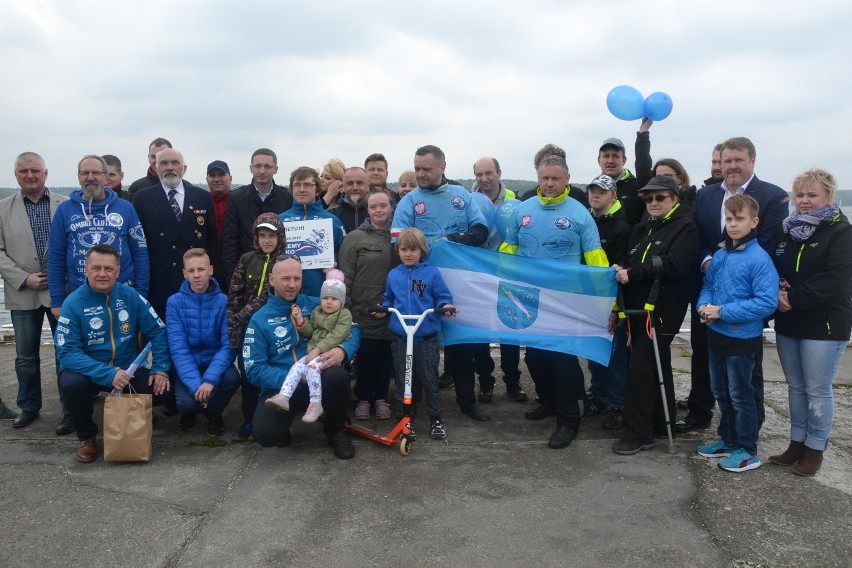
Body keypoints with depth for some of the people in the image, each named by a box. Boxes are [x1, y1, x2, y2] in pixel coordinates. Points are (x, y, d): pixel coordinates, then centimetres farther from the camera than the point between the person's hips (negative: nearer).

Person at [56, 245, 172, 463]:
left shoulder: (130, 296, -6)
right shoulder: (73, 303, -14)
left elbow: (158, 331, -1)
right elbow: (67, 352, -20)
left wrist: (160, 369, -12)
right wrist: (108, 374, -31)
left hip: (129, 368, 2)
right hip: (89, 371, -2)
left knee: (167, 391, -19)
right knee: (72, 385, -34)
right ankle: (87, 437, -3)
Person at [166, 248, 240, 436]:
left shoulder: (224, 301, -8)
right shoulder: (174, 302, -7)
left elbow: (228, 346, -14)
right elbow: (178, 348, -13)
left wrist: (210, 379, -29)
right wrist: (196, 384, -26)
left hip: (215, 363, 1)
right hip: (187, 367, 0)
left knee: (232, 378, -31)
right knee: (187, 402, -28)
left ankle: (213, 412, 4)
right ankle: (189, 411, 14)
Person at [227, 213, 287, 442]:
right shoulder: (247, 260, 6)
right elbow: (234, 295, 3)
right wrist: (233, 328, -4)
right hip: (247, 328, 3)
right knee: (247, 375, 8)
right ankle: (249, 421, 20)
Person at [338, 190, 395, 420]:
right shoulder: (355, 238, -2)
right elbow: (345, 276, -4)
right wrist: (345, 309, -8)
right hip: (364, 311, -3)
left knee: (386, 355, 8)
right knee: (366, 355, 2)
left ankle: (381, 398, 25)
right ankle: (363, 398, 21)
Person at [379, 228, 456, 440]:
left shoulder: (432, 273, -3)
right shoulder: (393, 275, 6)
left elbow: (442, 296, 0)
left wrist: (445, 306, -20)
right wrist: (384, 310, -1)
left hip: (427, 337, -2)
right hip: (400, 337, 3)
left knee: (430, 380, 6)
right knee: (402, 381, 11)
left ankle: (435, 419, 20)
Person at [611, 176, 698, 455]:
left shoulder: (685, 227, -4)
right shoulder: (641, 229, 19)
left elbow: (675, 264, -19)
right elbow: (631, 262, 16)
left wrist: (632, 273, -22)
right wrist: (621, 269, -7)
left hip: (662, 311, -7)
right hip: (638, 307, 7)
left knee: (640, 368, -10)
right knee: (657, 367, 16)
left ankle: (637, 434, -2)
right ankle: (661, 424, 28)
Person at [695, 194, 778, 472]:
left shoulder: (759, 259, -18)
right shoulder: (720, 254, 2)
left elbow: (767, 303, -22)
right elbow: (707, 286, 12)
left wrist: (723, 311, -23)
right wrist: (704, 306, -9)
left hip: (741, 338, -7)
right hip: (716, 334, 7)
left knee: (740, 395, 5)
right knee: (720, 392, 18)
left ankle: (748, 451, 21)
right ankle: (728, 440, 35)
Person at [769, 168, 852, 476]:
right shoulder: (787, 229, 11)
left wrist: (793, 298, -21)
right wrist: (776, 294, -10)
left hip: (824, 325, -6)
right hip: (787, 323, 6)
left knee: (817, 390, 3)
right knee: (795, 387, 14)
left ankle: (815, 449, 16)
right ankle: (797, 443, 26)